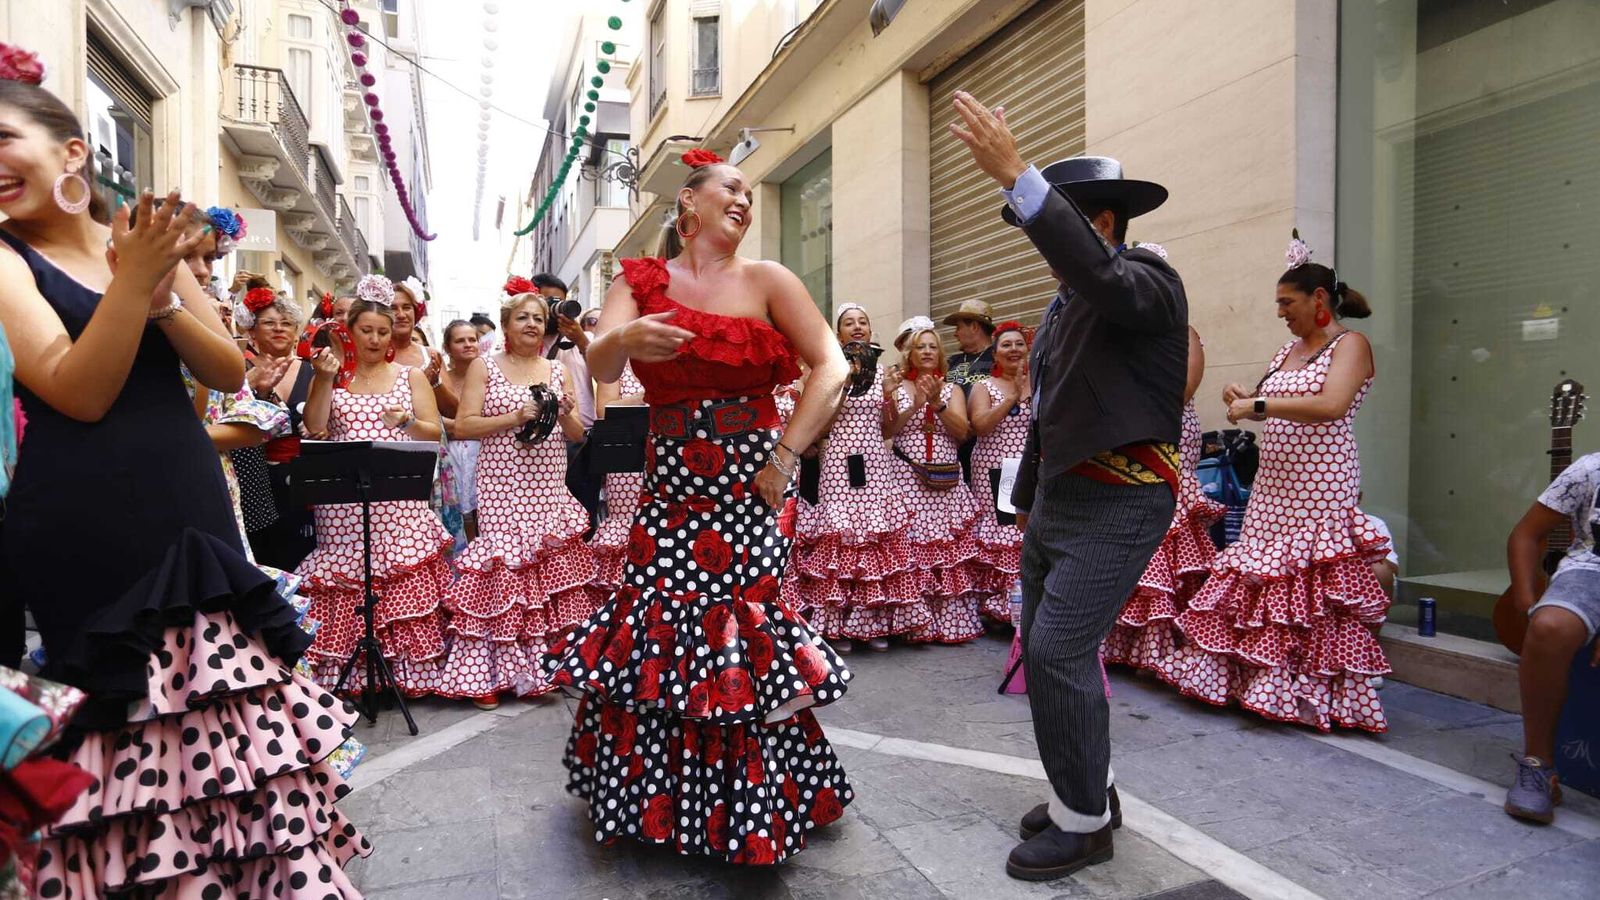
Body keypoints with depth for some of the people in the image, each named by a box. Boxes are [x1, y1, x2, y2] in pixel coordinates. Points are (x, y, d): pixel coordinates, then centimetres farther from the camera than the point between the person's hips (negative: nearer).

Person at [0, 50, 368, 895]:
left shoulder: (152, 246, 12)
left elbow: (230, 372, 7)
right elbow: (79, 393, -13)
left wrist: (162, 293, -7)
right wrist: (132, 280, -18)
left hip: (192, 525, 4)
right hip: (85, 548, -4)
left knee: (228, 735, 8)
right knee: (123, 759, -1)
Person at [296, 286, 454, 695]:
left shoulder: (411, 377, 11)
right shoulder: (331, 375, 12)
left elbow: (435, 433, 6)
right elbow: (313, 428, -1)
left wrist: (408, 422, -14)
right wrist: (325, 377, -9)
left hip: (400, 498, 0)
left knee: (404, 578, -6)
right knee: (345, 586, -2)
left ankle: (404, 670, 3)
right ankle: (343, 673, 9)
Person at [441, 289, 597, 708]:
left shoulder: (559, 370, 13)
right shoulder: (484, 367, 5)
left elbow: (578, 435, 13)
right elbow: (463, 426, -4)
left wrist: (566, 415, -9)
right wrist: (514, 417, -14)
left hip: (549, 490, 3)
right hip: (502, 489, -3)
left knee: (554, 570, 0)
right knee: (503, 571, -8)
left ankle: (547, 664, 12)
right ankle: (492, 674, 1)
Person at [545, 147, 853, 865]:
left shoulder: (766, 280, 3)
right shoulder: (641, 281, 6)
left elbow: (831, 368, -3)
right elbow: (600, 367, -8)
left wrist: (786, 455, -9)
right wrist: (625, 338, -30)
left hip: (751, 491, -1)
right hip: (671, 488, 2)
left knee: (739, 640, 0)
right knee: (656, 634, 3)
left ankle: (750, 811, 22)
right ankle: (648, 797, 27)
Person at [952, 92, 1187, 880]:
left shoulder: (1149, 282, -11)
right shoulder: (1065, 304, 14)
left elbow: (1097, 272, -37)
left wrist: (1014, 175, -42)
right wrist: (1027, 501, 22)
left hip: (1119, 505, -9)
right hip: (1058, 498, 9)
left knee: (1059, 654, -11)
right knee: (1042, 650, 13)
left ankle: (1084, 823, 8)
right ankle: (1084, 789, 31)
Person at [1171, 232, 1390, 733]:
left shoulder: (1350, 345, -6)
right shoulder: (1289, 350, 16)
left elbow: (1331, 406, -24)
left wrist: (1258, 405, -20)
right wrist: (1243, 398, 5)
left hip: (1321, 488, -7)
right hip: (1273, 487, 7)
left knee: (1312, 591, -5)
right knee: (1255, 582, 5)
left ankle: (1314, 695, 6)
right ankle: (1253, 681, 14)